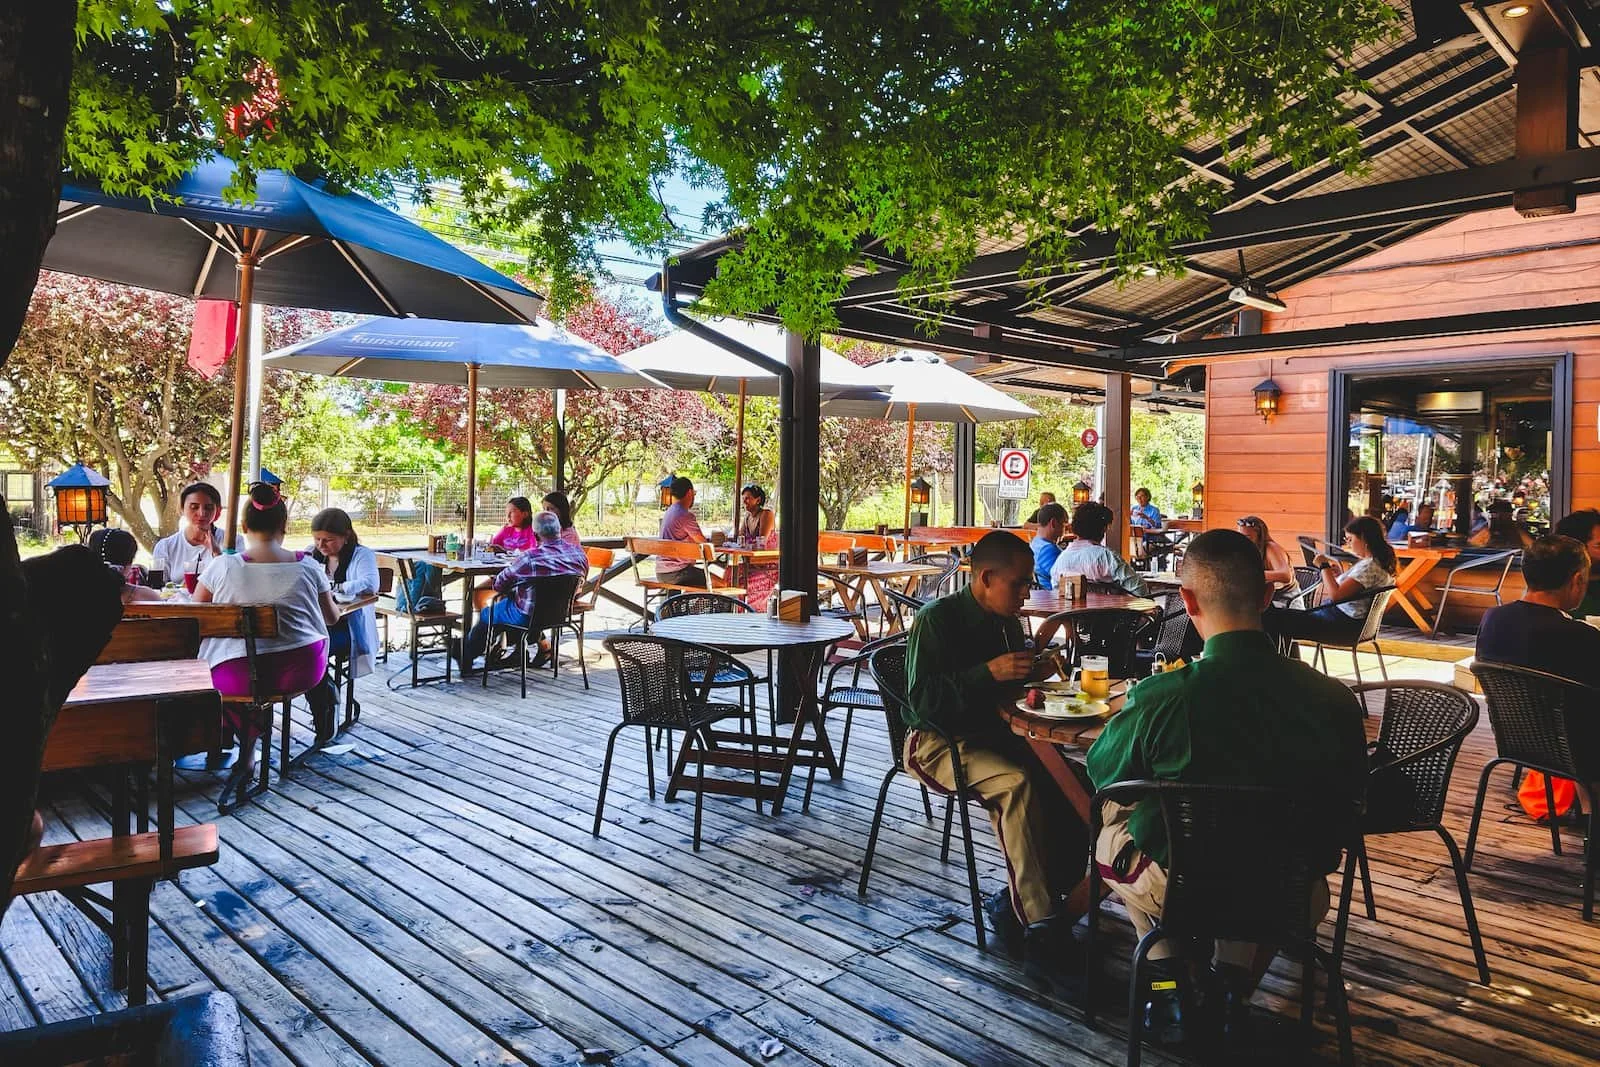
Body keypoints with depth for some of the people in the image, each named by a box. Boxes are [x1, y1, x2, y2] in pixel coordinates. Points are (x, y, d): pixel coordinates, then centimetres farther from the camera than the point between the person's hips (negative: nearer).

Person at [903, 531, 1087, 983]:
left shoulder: (1006, 622, 9)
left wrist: (1031, 666, -1)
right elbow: (922, 699, -22)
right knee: (1017, 782, -33)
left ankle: (1017, 903, -6)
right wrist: (988, 672, -29)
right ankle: (1040, 926, -26)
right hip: (937, 742, -7)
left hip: (991, 734, 8)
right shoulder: (936, 619, -15)